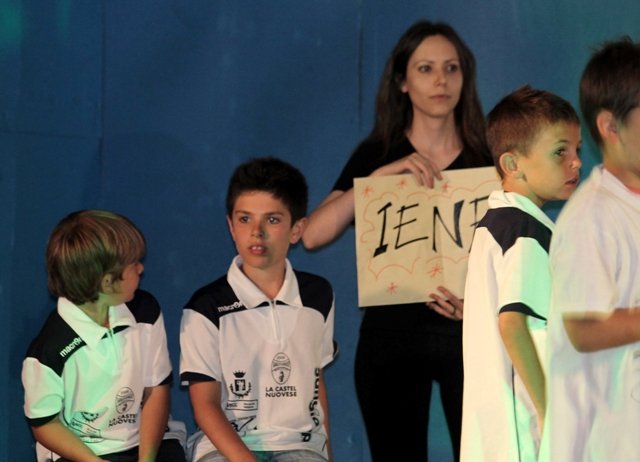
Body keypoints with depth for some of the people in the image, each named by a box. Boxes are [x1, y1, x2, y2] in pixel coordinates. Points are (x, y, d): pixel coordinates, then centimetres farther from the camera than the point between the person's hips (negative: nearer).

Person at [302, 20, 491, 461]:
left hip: (466, 331, 0)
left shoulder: (486, 158, 2)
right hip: (391, 333, 1)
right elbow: (313, 235, -10)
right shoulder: (376, 155, 3)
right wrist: (382, 175, -19)